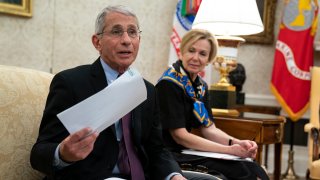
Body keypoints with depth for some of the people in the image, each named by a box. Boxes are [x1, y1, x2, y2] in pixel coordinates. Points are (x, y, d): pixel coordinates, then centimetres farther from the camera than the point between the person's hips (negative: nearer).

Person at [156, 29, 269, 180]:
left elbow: (208, 129, 7)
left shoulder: (201, 86, 9)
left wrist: (237, 143, -12)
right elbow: (179, 135, -18)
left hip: (190, 151, 7)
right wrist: (230, 150, -20)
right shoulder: (169, 83, -15)